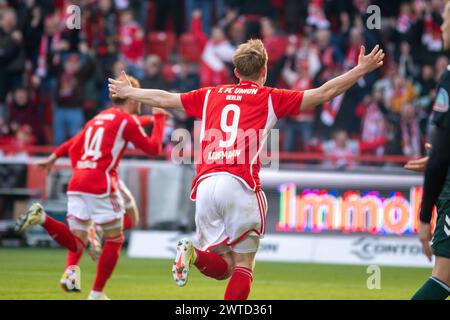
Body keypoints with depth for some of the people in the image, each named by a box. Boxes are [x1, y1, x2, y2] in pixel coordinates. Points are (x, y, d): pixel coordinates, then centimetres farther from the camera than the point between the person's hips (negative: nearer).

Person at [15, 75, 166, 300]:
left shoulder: (98, 118, 21)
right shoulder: (127, 120, 0)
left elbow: (73, 149, 21)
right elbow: (152, 148, 3)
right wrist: (159, 119, 13)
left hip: (77, 182, 6)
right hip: (101, 184, -6)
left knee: (76, 243, 5)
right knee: (115, 240, 10)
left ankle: (42, 217, -20)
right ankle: (97, 293, 10)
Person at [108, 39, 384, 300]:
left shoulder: (210, 96, 20)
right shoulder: (270, 98, 10)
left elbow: (163, 98, 30)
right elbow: (324, 93, 9)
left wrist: (127, 92, 46)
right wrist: (362, 69, 17)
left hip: (205, 184, 4)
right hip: (241, 185, -4)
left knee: (222, 266, 10)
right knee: (243, 268, 4)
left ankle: (193, 253, -21)